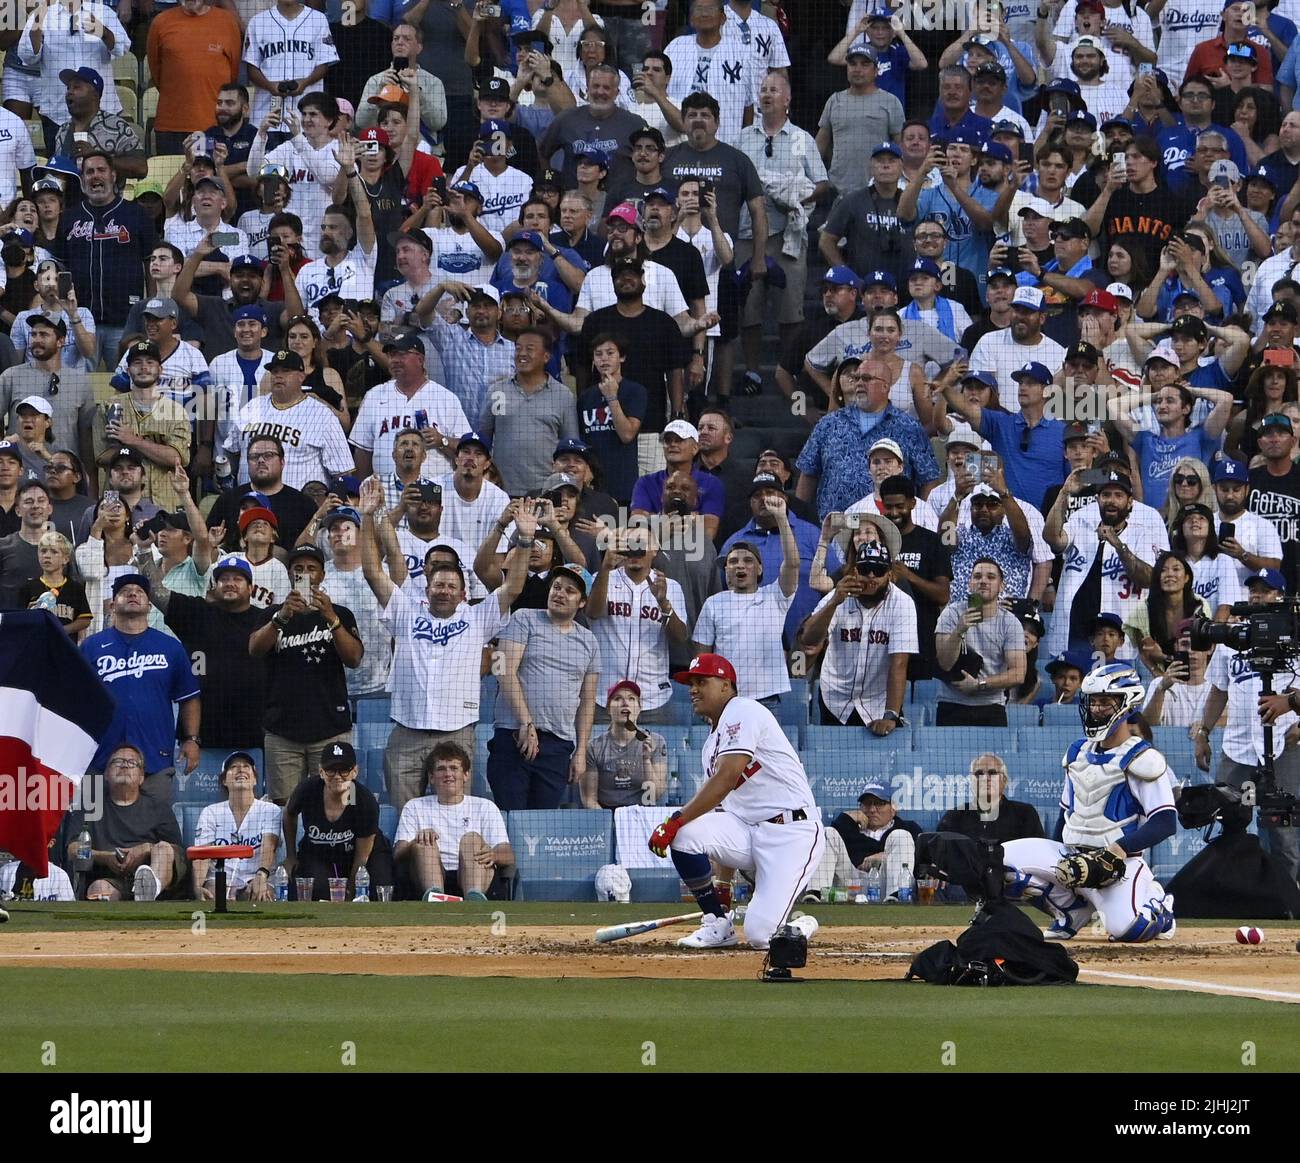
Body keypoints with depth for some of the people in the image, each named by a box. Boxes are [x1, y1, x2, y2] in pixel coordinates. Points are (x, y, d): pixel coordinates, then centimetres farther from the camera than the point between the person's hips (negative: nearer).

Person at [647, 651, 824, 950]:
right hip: (747, 831, 8)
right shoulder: (712, 744, 20)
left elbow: (725, 780, -21)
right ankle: (718, 924, -4)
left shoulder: (743, 712, -9)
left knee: (760, 936, -22)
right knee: (684, 834, -19)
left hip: (792, 833, -8)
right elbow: (723, 803, 20)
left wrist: (675, 821, -22)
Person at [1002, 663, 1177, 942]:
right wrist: (1050, 863, 14)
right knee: (998, 860, -13)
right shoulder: (1078, 752, 15)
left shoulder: (1140, 759, -9)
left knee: (1125, 928, -32)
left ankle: (1156, 905, 9)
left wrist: (1119, 850, -27)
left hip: (1120, 861, -6)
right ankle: (1072, 911, 5)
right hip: (1070, 855, 6)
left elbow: (1165, 822, -16)